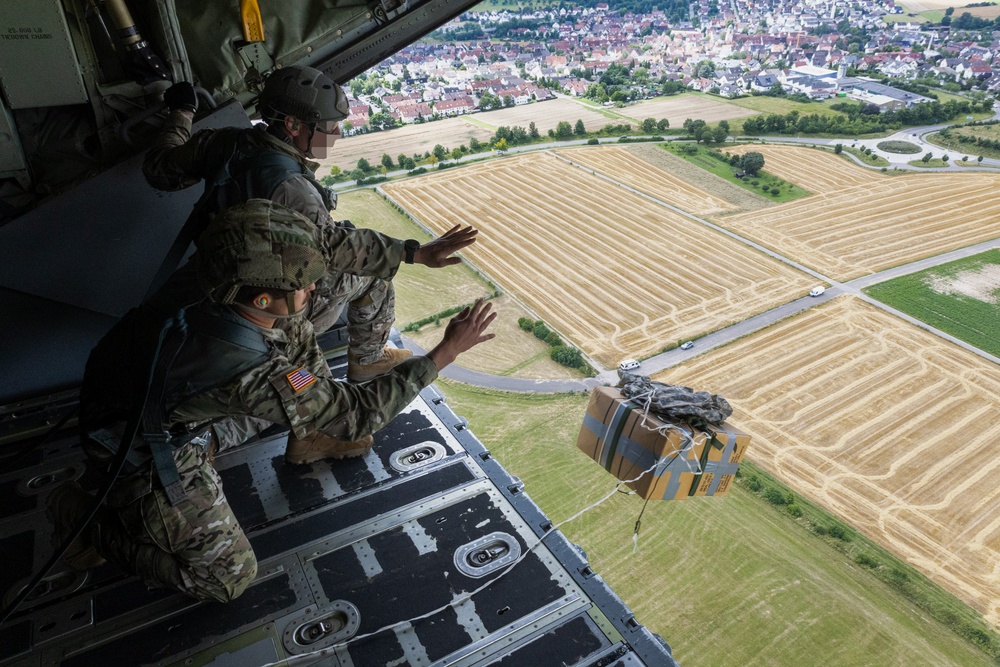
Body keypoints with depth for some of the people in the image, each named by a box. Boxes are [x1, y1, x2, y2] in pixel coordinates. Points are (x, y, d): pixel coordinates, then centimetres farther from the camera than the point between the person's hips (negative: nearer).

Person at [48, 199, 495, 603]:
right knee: (228, 576, 5)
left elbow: (329, 241, -11)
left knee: (296, 335, -2)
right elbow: (356, 415, -31)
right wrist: (446, 352, -30)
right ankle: (87, 520, 11)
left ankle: (319, 435, 18)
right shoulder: (245, 372, -42)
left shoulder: (221, 269, -25)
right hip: (143, 450, -7)